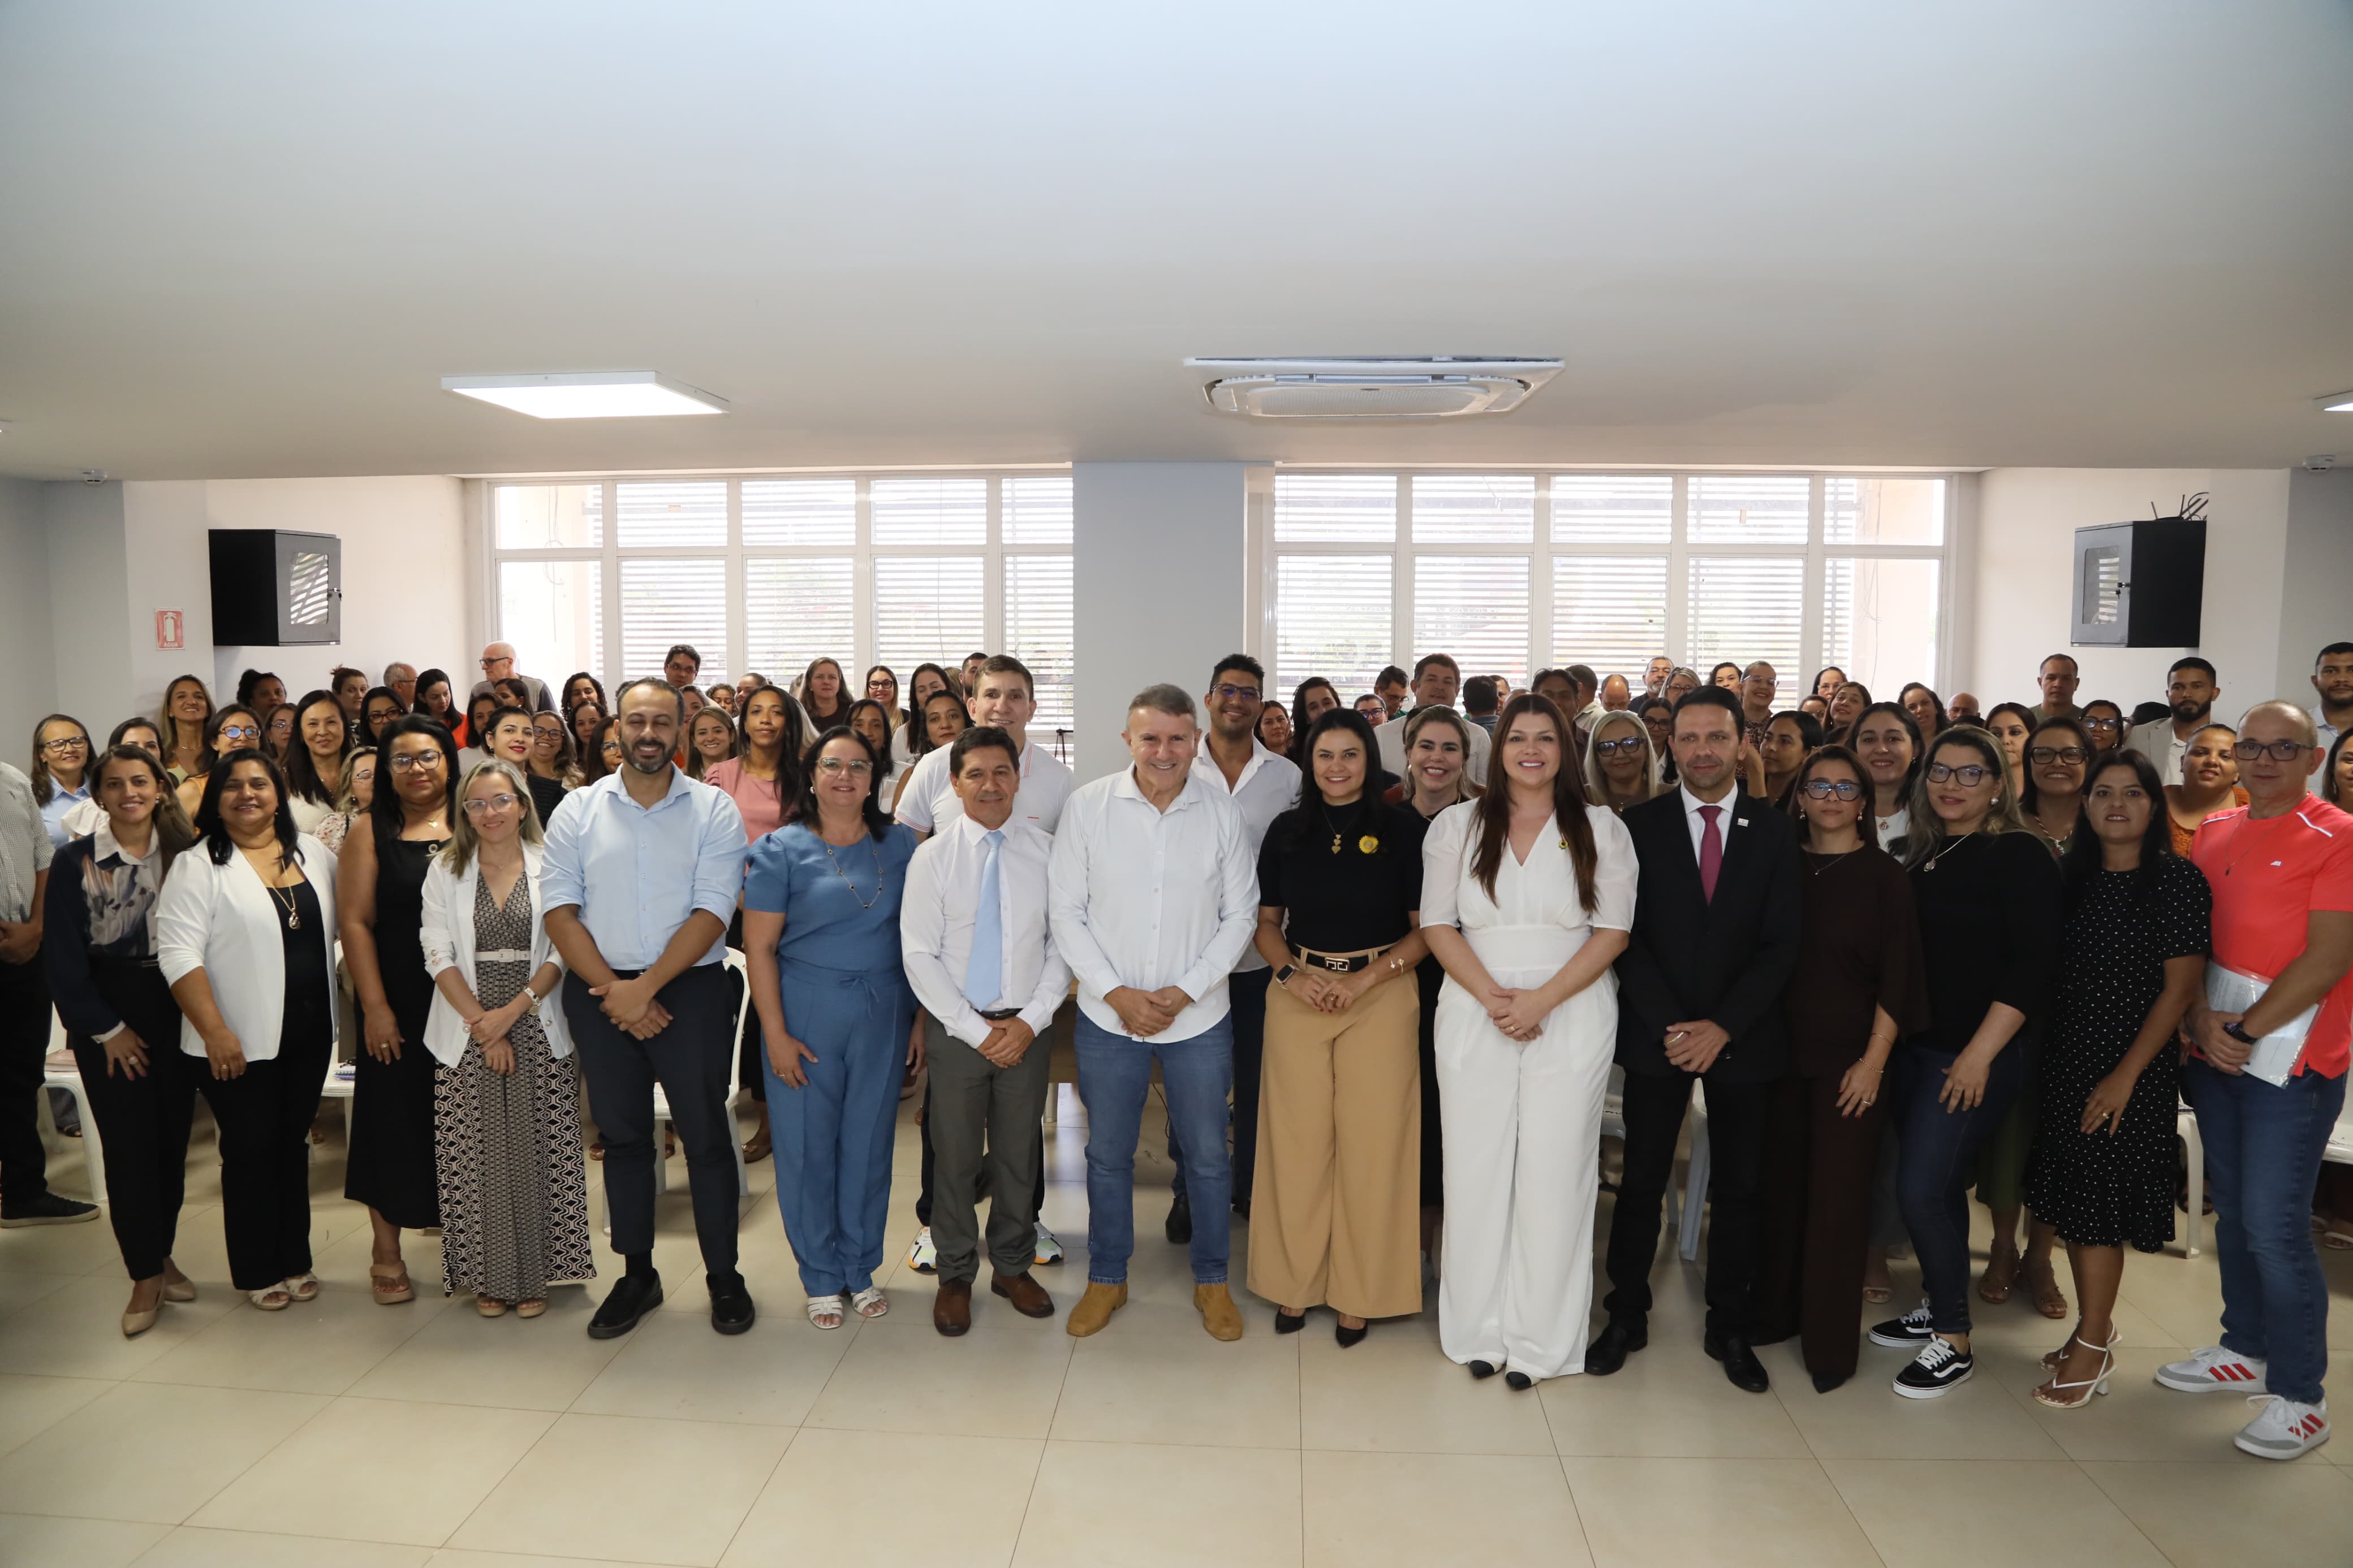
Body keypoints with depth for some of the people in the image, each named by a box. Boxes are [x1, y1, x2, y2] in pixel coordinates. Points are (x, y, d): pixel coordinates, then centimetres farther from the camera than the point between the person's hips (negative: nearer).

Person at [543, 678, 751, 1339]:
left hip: (689, 988, -2)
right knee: (622, 1135, 13)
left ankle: (724, 1277, 17)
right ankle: (636, 1274, 27)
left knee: (706, 1134, 3)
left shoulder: (714, 811, -2)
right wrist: (614, 991, -11)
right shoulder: (578, 810, 4)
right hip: (600, 993, 3)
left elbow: (711, 913, -10)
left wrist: (646, 986, -16)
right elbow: (559, 909, -2)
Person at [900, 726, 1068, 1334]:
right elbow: (919, 955, -8)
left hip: (1026, 1028, 2)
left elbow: (1062, 942, 1)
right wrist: (977, 1031, -11)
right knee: (954, 1157, 9)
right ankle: (956, 1275, 27)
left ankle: (1012, 1266, 32)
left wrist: (1031, 1019, -8)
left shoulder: (1046, 853, -1)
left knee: (1019, 1153, 13)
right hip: (956, 1028, -1)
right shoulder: (932, 857, -5)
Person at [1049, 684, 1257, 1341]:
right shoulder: (1087, 806, -7)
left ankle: (1211, 1279, 31)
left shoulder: (1221, 814, -4)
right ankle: (1106, 1279, 32)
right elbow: (1066, 911, -4)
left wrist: (1186, 990, -10)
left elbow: (1239, 914, 0)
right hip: (1108, 1015, 0)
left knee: (1208, 1154, 12)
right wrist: (1117, 993, -11)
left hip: (1198, 1016, 1)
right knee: (1108, 1154, 13)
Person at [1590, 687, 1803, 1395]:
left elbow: (1781, 945, -2)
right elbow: (1628, 937, -4)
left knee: (1737, 1189, 10)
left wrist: (1722, 1027, -12)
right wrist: (1669, 1026, -13)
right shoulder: (1640, 826, 0)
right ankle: (1626, 1317, 20)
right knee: (1641, 1182, 5)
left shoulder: (1775, 832, 2)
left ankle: (1729, 1328, 25)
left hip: (1742, 1037, 1)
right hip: (1656, 1034, -1)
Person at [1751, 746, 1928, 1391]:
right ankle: (1774, 1312, 26)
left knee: (1837, 1194, 2)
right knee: (1779, 1183, 9)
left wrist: (1873, 1061, -10)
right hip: (1783, 1052, 3)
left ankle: (1830, 1342, 15)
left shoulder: (1884, 876, -2)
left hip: (1849, 1059, -3)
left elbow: (1897, 975, -5)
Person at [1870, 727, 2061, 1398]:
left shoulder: (2020, 856, -9)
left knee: (1922, 1189, -8)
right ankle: (1935, 1309, 29)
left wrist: (1981, 1053, -17)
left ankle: (1953, 1343, 7)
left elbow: (2032, 965, -14)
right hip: (1917, 1043, 6)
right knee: (1938, 1187, 14)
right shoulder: (1922, 853, 11)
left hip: (1978, 1053, -6)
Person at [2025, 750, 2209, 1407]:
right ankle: (2095, 1324, 29)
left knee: (2100, 1204, 0)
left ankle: (2093, 1348, 14)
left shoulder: (2178, 880, -9)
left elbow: (2180, 988, -12)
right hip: (2064, 1059, 5)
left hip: (2132, 1068, -5)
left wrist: (2125, 1075, -15)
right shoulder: (2071, 877, 7)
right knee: (2071, 1198, 12)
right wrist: (2048, 1054, 2)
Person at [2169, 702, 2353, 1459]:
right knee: (2232, 1211, 14)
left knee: (2273, 1226, -5)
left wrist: (2245, 1031, -15)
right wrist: (2201, 1020, -6)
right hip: (2215, 1051, 6)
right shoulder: (2214, 833, 10)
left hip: (2291, 1060, -6)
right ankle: (2246, 1350, 29)